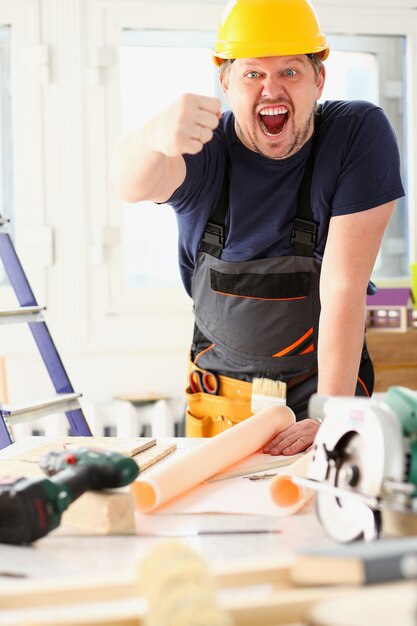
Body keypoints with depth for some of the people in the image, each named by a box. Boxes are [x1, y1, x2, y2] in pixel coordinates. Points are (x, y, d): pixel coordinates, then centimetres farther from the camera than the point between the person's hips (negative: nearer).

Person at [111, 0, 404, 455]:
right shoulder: (202, 145, -12)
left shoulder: (360, 133, -15)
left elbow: (344, 287, -19)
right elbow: (132, 186, -36)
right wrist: (153, 139, -60)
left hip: (318, 386, -1)